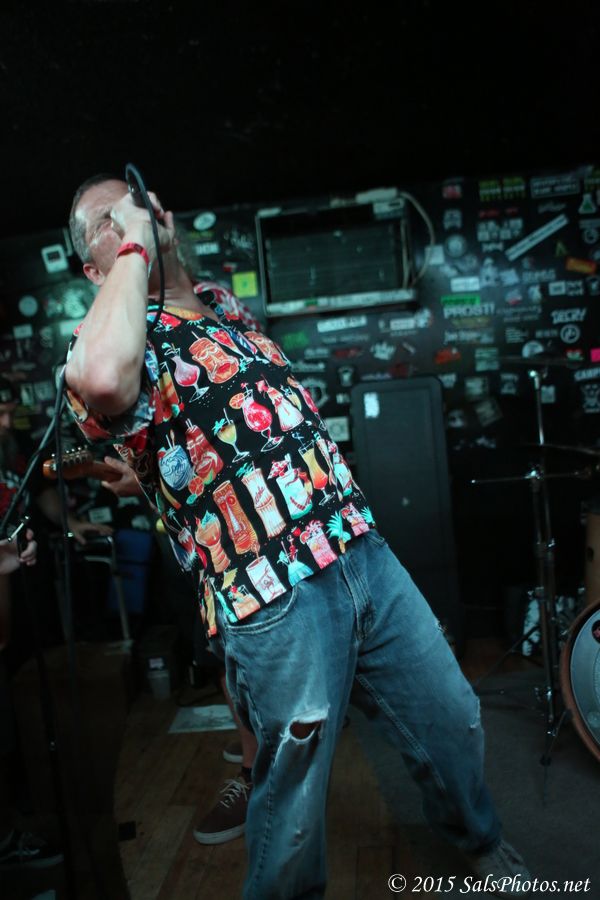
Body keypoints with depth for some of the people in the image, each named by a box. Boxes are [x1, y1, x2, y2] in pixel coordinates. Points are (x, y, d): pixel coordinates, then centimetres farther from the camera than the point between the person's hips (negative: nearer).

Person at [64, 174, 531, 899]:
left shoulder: (225, 303, 18)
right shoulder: (112, 343, -3)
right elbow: (101, 380, -32)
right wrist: (134, 248, -17)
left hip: (364, 555, 7)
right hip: (274, 600, -7)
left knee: (452, 719, 21)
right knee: (294, 801, 11)